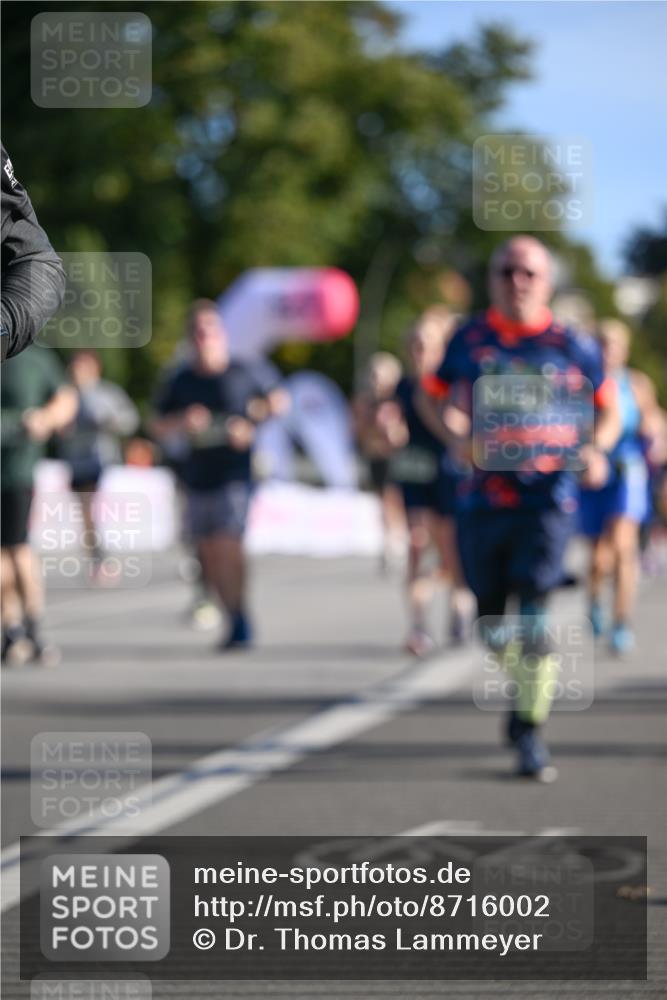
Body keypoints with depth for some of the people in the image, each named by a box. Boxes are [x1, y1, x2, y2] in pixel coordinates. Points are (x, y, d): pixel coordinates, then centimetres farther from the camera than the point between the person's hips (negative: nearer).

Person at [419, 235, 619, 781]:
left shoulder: (568, 346, 2)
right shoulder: (468, 340, 6)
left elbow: (608, 408, 15)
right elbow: (435, 396, 18)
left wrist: (596, 449, -4)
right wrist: (458, 434, -3)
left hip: (547, 497, -2)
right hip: (482, 500, 2)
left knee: (534, 616, -15)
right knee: (490, 619, 10)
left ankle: (531, 732, -7)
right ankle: (523, 689, 39)